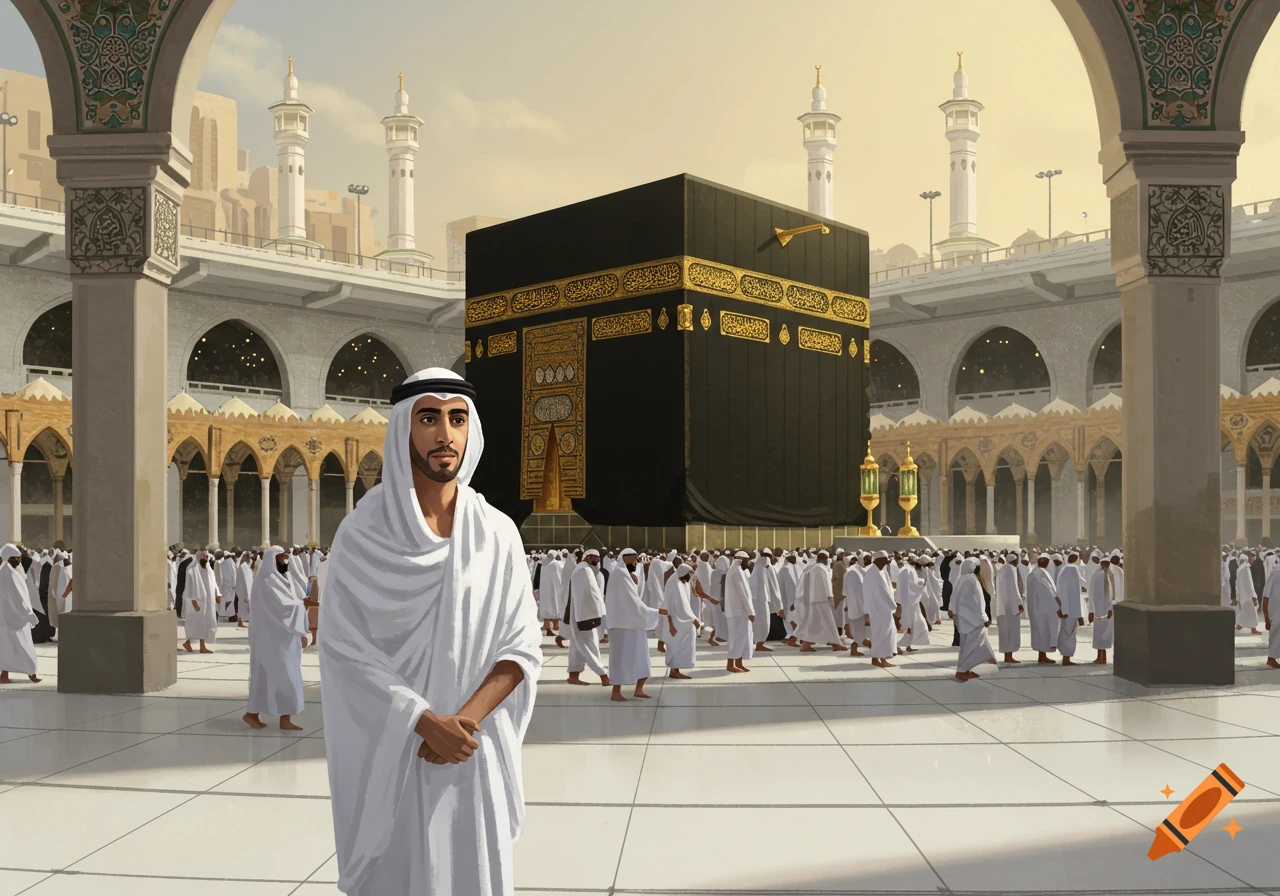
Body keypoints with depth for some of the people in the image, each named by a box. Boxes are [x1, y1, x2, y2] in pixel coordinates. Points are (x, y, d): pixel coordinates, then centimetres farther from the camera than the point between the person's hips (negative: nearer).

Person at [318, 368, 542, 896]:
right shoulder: (361, 534, -7)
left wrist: (466, 721, -16)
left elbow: (522, 647, -1)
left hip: (476, 752, 2)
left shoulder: (498, 534, 0)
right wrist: (427, 723, -18)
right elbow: (344, 648, -10)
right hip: (390, 753, -2)